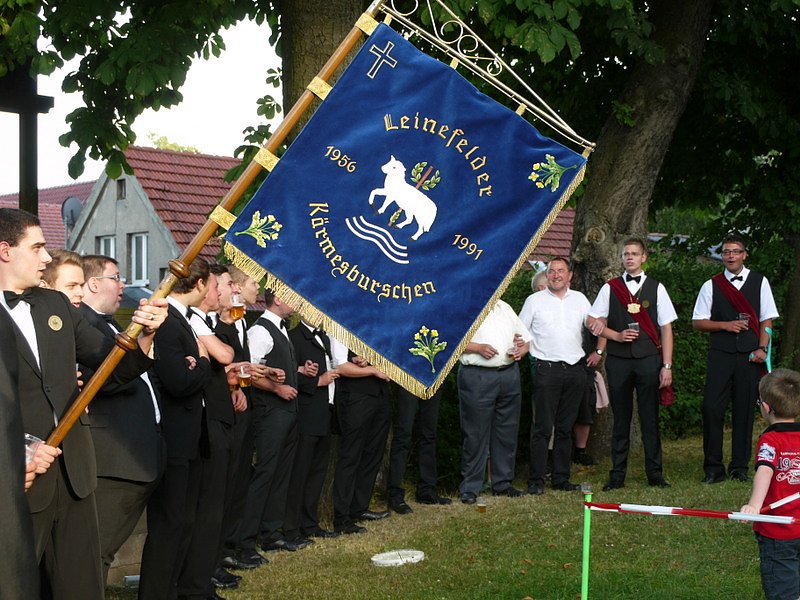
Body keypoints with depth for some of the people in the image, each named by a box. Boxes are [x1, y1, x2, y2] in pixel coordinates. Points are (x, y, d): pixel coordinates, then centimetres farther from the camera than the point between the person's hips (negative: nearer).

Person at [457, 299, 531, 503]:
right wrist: (478, 347, -17)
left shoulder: (505, 308, 19)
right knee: (476, 433, -3)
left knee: (507, 431, 9)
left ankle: (503, 483, 19)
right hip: (477, 377, -6)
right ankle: (470, 487, 3)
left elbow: (525, 339, 24)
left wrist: (521, 350, 2)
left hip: (509, 374, 6)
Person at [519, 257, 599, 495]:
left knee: (565, 428, 7)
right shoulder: (534, 300, 4)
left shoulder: (579, 299, 12)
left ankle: (561, 478, 13)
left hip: (576, 369, 3)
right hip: (547, 368, -3)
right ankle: (536, 480, -4)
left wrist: (598, 351, 11)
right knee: (542, 428, -7)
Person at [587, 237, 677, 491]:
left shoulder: (656, 288, 5)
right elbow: (593, 321, 8)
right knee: (621, 419, 6)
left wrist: (666, 366, -2)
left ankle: (655, 474, 10)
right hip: (618, 360, 1)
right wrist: (617, 335, -7)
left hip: (649, 359, -1)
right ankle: (617, 476, 12)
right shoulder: (610, 288, 7)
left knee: (650, 419, 2)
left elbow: (666, 329, 4)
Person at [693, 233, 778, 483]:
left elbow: (767, 320, 7)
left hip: (749, 356, 0)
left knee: (744, 411, 3)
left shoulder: (759, 282, 7)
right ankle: (713, 468, 2)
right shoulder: (711, 286, 7)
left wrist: (762, 348, -6)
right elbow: (698, 322, 8)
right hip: (720, 355, 0)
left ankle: (740, 467, 11)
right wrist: (725, 325, -6)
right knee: (712, 408, -7)